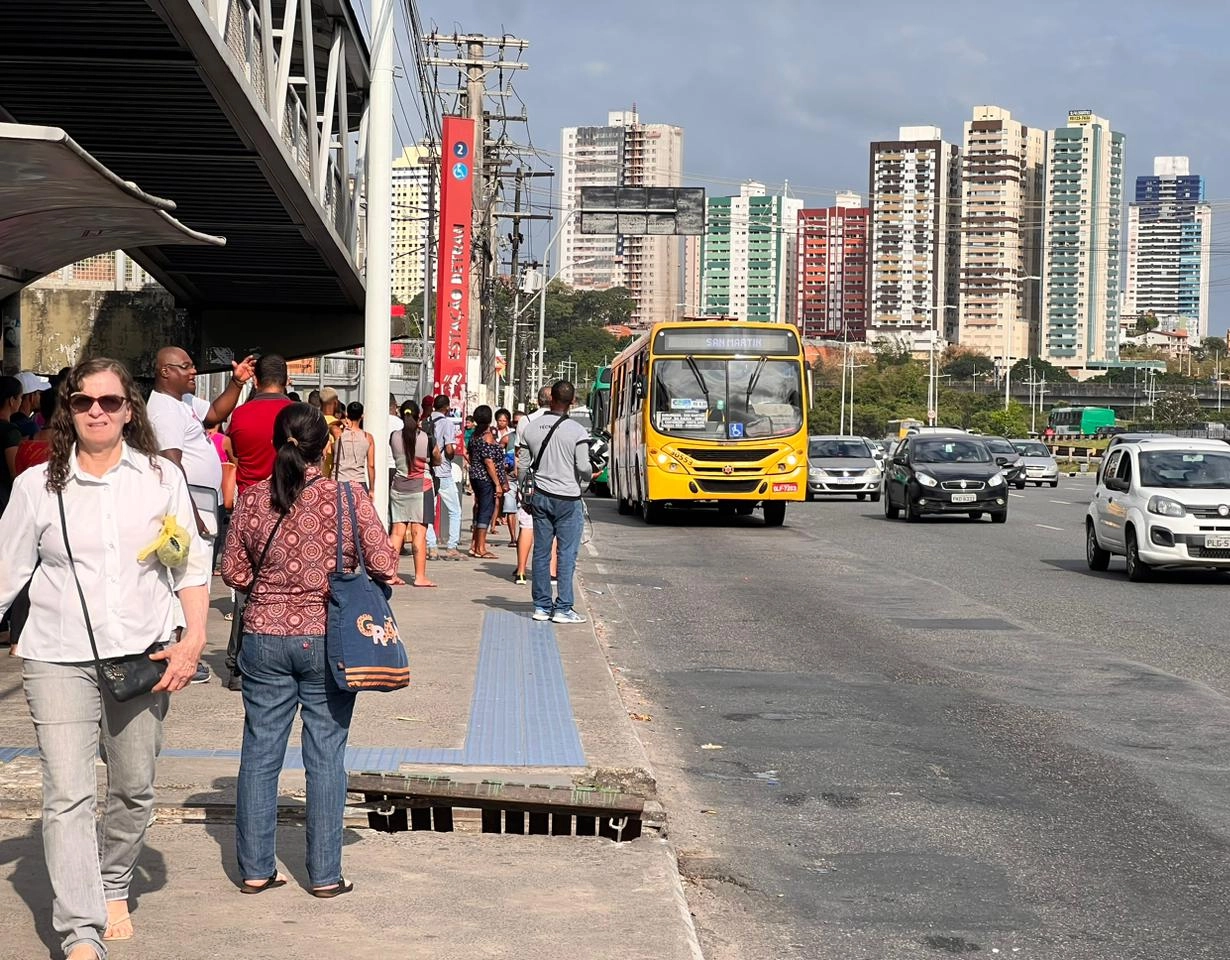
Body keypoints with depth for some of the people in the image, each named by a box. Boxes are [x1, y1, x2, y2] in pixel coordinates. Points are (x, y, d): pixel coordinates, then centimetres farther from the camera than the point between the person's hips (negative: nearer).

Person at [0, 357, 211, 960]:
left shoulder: (162, 479, 6)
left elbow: (192, 565, 7)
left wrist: (194, 639, -4)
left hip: (143, 656, 2)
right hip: (60, 660, -2)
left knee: (134, 790, 12)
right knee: (68, 796, -11)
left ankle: (114, 888, 37)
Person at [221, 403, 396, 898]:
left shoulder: (252, 500, -5)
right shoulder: (348, 498, -10)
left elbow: (233, 571, 2)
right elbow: (385, 566, -8)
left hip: (265, 640, 2)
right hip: (329, 640, -2)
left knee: (260, 752, 11)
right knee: (325, 756, 6)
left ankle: (255, 868, 17)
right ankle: (325, 874, 11)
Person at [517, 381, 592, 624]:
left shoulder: (531, 428, 3)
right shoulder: (577, 431, -11)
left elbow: (522, 466, 7)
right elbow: (583, 468, -14)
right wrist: (588, 479, 9)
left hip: (540, 496, 4)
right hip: (568, 499, -4)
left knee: (541, 552, 9)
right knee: (566, 554, 0)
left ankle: (542, 606, 14)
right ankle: (563, 608, -1)